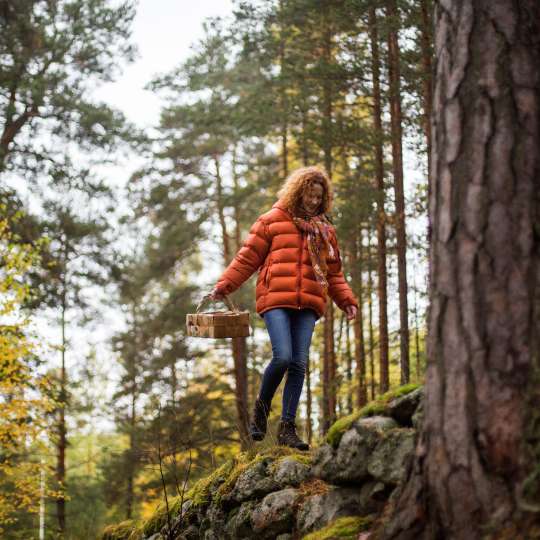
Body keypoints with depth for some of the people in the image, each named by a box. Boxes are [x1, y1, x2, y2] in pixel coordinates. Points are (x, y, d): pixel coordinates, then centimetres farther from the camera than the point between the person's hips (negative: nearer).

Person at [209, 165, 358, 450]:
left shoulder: (325, 230, 21)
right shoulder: (273, 221, 8)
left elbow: (334, 272, 25)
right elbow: (247, 258, 6)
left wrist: (346, 300, 11)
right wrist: (222, 286, -2)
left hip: (307, 305, 4)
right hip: (276, 299, -4)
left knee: (299, 364, -3)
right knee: (282, 357, -19)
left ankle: (287, 427, 4)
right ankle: (261, 407, 8)